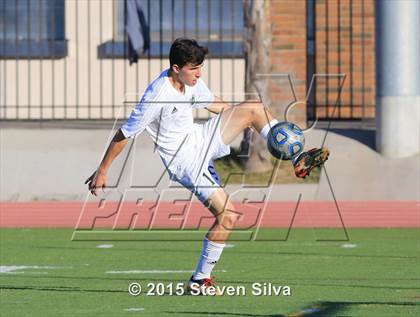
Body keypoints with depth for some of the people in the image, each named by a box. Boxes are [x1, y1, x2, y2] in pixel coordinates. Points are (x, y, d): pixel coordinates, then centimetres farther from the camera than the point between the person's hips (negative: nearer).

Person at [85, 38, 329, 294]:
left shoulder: (191, 80, -4)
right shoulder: (157, 96, -28)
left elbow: (212, 103, 17)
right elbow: (125, 134, -19)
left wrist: (249, 118, 14)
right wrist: (102, 170, -11)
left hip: (201, 139, 8)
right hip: (185, 162, -8)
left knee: (255, 108, -5)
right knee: (228, 215, -14)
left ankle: (299, 162, 0)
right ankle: (200, 280, 0)